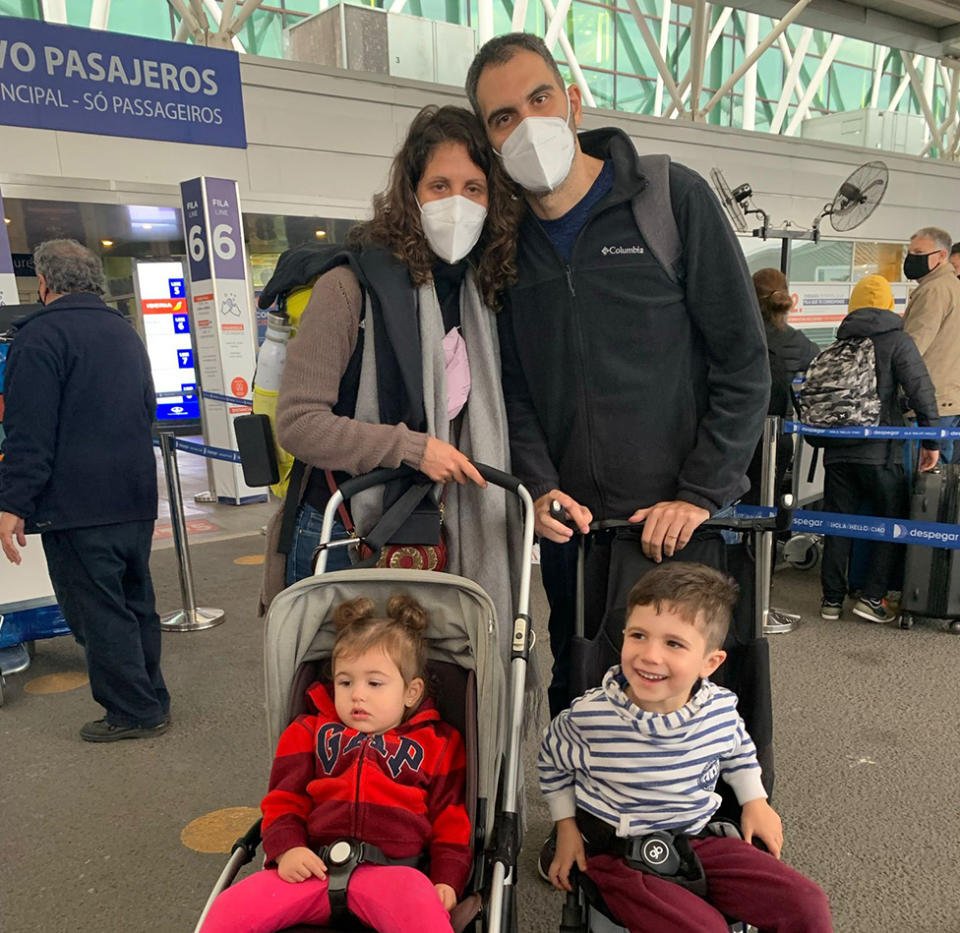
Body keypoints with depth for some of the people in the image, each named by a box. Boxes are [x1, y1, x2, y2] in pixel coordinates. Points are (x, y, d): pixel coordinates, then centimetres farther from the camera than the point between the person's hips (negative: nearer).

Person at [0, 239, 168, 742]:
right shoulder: (124, 331, 16)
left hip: (77, 503, -8)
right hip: (136, 496, 8)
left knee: (96, 610, 1)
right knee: (136, 603, 16)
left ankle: (134, 712, 7)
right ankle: (151, 701, 25)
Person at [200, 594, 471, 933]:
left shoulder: (437, 743, 15)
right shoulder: (311, 731, 19)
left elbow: (450, 819, 14)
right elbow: (284, 798, 16)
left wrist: (447, 880, -1)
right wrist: (286, 848, -3)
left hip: (391, 871, -2)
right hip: (314, 866, 2)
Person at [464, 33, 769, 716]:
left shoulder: (674, 199, -4)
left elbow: (744, 361, -5)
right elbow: (513, 388, 7)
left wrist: (700, 495, -11)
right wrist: (540, 488, -9)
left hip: (678, 522, -3)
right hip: (568, 528, 3)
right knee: (575, 701, 16)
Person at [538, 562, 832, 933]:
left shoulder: (721, 710, -11)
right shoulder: (588, 717, -22)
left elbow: (738, 749, 16)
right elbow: (552, 762, 2)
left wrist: (754, 801, 11)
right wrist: (567, 826, 3)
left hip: (697, 840, 4)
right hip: (619, 855, -4)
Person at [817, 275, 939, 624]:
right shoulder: (897, 341, -2)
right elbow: (921, 391, -10)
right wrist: (930, 441, -6)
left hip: (837, 450, 4)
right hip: (880, 451, -4)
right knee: (892, 522, 10)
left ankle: (832, 600, 13)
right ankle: (871, 598, 5)